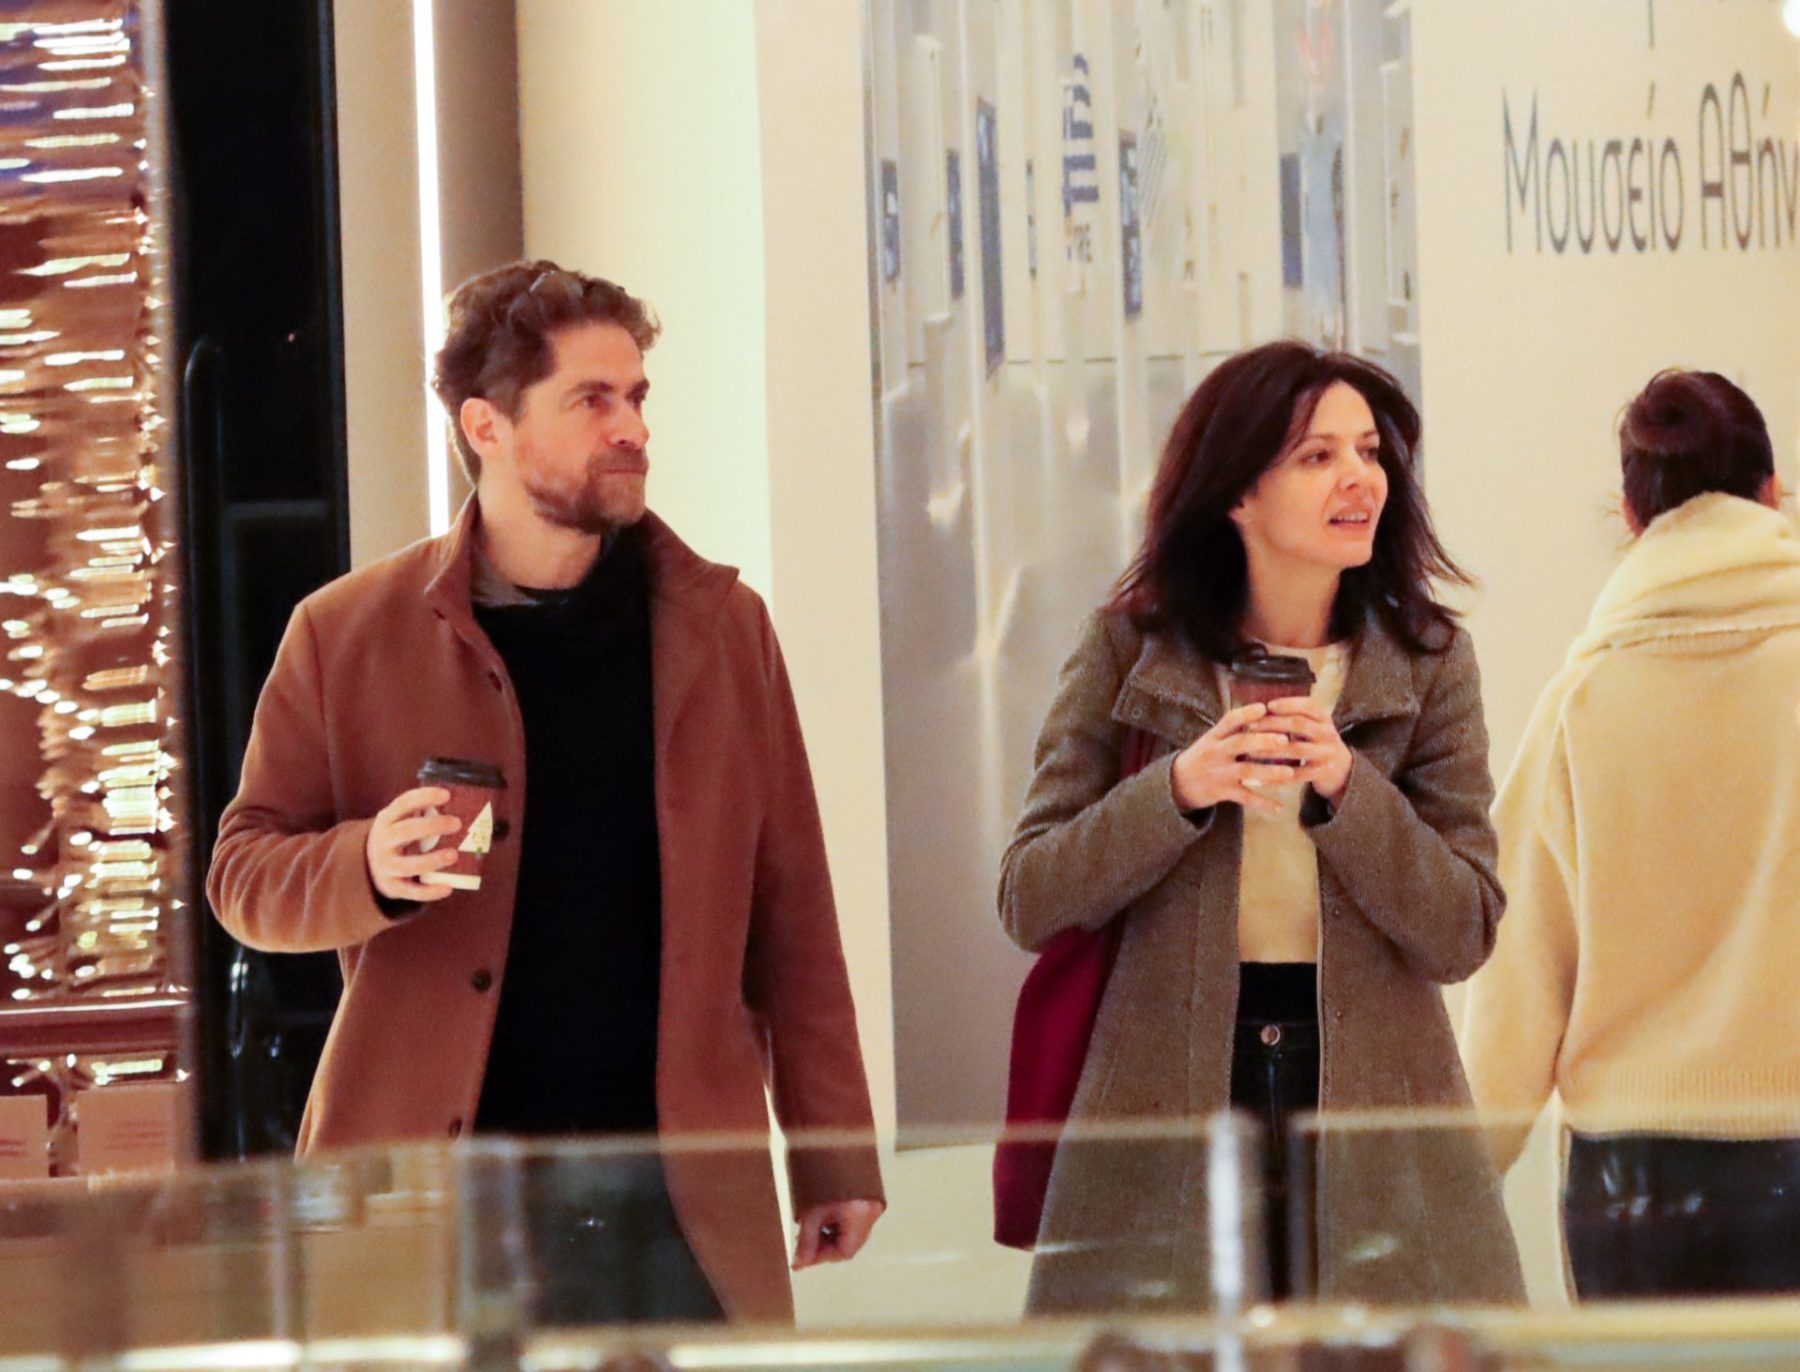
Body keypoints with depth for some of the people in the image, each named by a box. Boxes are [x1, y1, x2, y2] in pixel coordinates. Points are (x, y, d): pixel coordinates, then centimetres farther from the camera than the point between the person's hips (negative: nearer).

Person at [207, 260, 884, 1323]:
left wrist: (835, 1156, 6)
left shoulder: (719, 625, 10)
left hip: (680, 1196, 2)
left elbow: (790, 908, 10)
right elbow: (244, 870, 7)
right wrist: (368, 866, -16)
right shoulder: (348, 635, 4)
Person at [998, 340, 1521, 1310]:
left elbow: (1464, 935, -2)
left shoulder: (1427, 663, 4)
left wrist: (1347, 791, -16)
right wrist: (1177, 788, -17)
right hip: (1159, 1116, -1)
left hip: (1373, 1115, 1)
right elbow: (1028, 904, -2)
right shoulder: (1129, 648, 2)